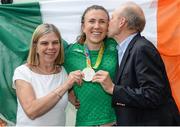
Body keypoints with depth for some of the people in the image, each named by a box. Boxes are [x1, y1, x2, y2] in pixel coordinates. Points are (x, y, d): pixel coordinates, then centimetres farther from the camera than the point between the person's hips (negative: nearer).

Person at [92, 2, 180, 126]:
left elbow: (154, 95, -25)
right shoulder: (124, 49, 8)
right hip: (131, 120, 8)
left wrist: (113, 88, -24)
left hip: (152, 121, -8)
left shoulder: (142, 49, -19)